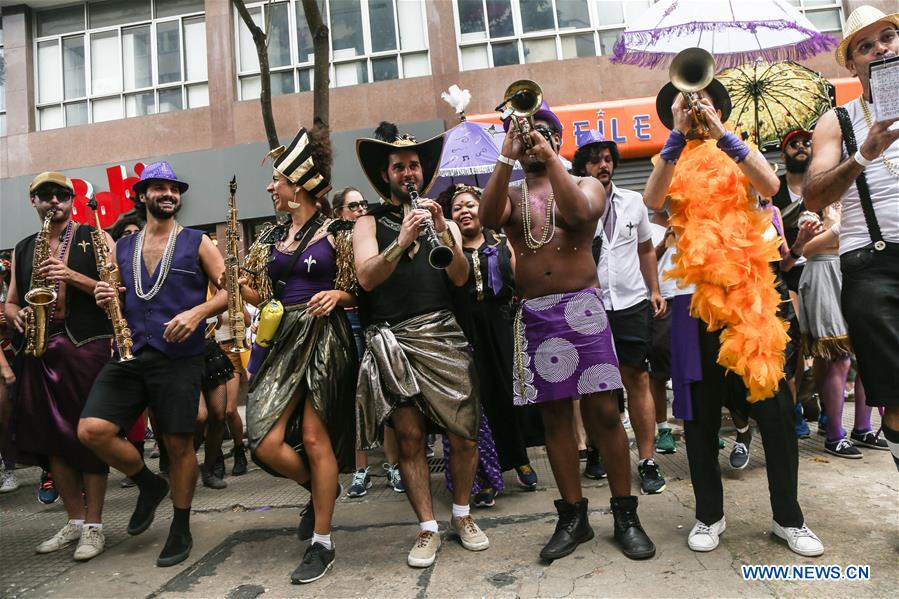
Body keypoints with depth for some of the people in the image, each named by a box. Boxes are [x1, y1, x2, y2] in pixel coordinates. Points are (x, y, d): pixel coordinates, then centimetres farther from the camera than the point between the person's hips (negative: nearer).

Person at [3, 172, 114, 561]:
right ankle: (75, 521, 21)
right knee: (50, 437, 7)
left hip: (86, 345, -5)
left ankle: (94, 526, 8)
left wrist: (72, 276, -16)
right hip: (39, 350, 5)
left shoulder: (95, 238, 4)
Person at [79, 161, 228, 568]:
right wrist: (105, 298, -3)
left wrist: (197, 312, -17)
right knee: (91, 431, -11)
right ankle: (150, 485, 17)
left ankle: (181, 528, 23)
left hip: (179, 358, -4)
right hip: (128, 355, 4)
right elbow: (112, 301, 20)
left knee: (178, 444, 2)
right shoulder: (121, 248, 15)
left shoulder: (197, 243, 4)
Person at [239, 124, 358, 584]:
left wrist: (337, 295, -16)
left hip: (324, 338, -5)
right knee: (266, 442, -4)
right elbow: (261, 296, 16)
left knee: (314, 437, -3)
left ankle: (321, 543, 13)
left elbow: (356, 290, 4)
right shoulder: (271, 238, 14)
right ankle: (321, 489, 27)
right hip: (283, 340, 5)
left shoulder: (334, 232, 0)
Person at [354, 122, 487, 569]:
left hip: (443, 336, 2)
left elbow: (460, 277, -1)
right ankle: (428, 529, 16)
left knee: (464, 434, 1)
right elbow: (367, 278, -8)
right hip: (392, 341, -1)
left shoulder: (443, 219, 16)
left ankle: (462, 516, 25)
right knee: (409, 438, 0)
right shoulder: (369, 223, 10)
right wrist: (402, 242, -23)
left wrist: (441, 231, -15)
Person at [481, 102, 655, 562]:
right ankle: (573, 516, 19)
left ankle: (625, 514, 14)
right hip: (534, 314, 2)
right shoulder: (510, 194, 14)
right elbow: (488, 219, -10)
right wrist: (506, 159, -13)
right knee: (554, 417, 7)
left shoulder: (586, 184, 10)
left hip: (582, 308, -2)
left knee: (604, 412, -3)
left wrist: (549, 157, -14)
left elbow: (579, 213, -14)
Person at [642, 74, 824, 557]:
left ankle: (788, 517, 18)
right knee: (700, 413, 6)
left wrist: (720, 134, -15)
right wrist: (679, 135, -15)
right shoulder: (674, 166, 10)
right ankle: (709, 514, 21)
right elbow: (652, 200, -13)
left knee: (774, 407, 1)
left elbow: (770, 186, -10)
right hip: (697, 298, 0)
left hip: (750, 291, 0)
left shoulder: (741, 154, 12)